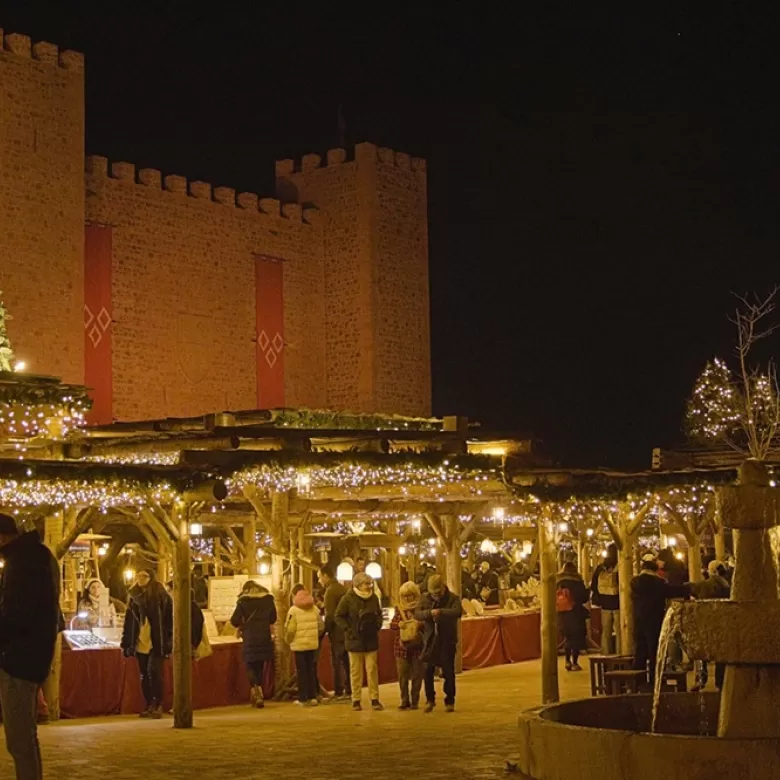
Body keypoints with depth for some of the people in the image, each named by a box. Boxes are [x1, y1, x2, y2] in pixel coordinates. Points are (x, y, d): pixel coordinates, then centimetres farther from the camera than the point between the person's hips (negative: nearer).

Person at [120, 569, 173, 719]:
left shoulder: (161, 596, -5)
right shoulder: (135, 596, 10)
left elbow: (170, 618, -6)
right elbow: (129, 620, 13)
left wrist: (169, 640, -12)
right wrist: (126, 641, 9)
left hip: (156, 643, -5)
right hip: (140, 643, 5)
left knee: (154, 672, -13)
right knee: (144, 676, 8)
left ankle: (158, 706, -6)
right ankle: (149, 706, 15)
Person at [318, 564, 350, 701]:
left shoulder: (330, 591, -13)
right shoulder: (343, 588, 14)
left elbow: (330, 615, -19)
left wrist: (324, 630, -12)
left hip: (337, 633, -8)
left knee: (337, 663, -4)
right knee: (347, 662, 11)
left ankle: (339, 693, -4)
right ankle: (349, 691, 15)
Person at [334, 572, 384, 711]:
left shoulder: (373, 598, 2)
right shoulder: (348, 598, -10)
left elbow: (379, 614, 18)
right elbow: (339, 616, -5)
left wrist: (377, 625, 3)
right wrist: (348, 630, -12)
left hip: (371, 640, 3)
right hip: (355, 641, -3)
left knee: (372, 670, 2)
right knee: (356, 671, 4)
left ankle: (375, 699, 7)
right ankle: (356, 700, 11)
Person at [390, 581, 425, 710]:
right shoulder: (399, 609, 7)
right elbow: (392, 625, 5)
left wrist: (421, 624, -24)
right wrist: (398, 624, -17)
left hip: (417, 646, -2)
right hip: (402, 646, 2)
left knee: (417, 675, 4)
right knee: (402, 676, 5)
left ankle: (415, 701, 13)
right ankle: (405, 701, 14)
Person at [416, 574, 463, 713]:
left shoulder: (453, 598, -7)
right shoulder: (426, 599, 3)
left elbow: (458, 612, -26)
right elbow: (417, 614, -10)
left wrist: (441, 612, -37)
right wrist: (429, 612, -29)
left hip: (447, 640, -2)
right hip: (430, 640, 2)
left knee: (448, 672, 3)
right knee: (428, 671, 1)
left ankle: (450, 701, 16)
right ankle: (430, 699, 18)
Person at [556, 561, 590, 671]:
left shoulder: (558, 581, 3)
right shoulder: (577, 581, -7)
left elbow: (554, 597, 5)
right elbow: (584, 597, -4)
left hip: (563, 612, 4)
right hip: (575, 612, -4)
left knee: (567, 637, 17)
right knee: (577, 637, 3)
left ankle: (568, 661, 13)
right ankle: (575, 663, -2)